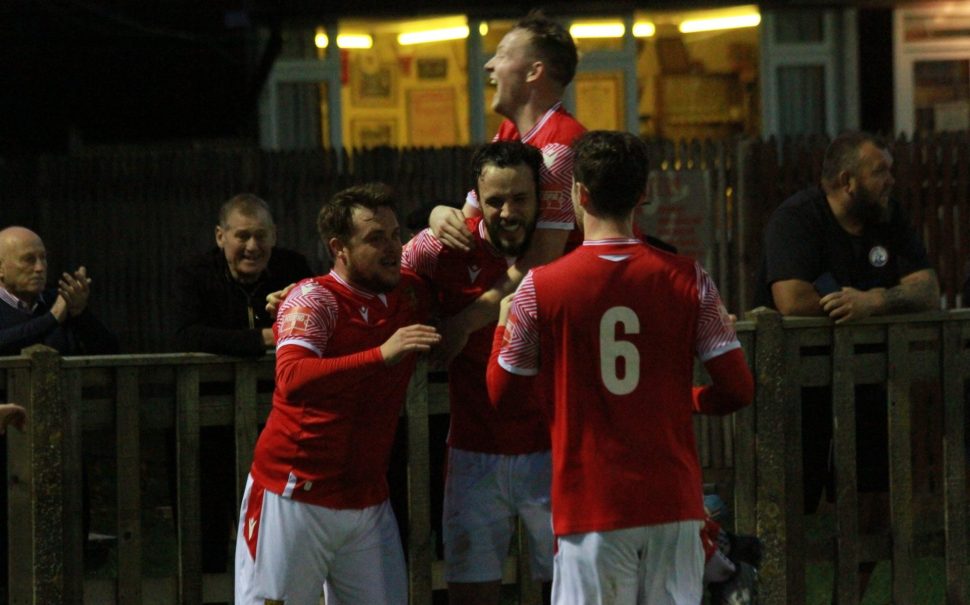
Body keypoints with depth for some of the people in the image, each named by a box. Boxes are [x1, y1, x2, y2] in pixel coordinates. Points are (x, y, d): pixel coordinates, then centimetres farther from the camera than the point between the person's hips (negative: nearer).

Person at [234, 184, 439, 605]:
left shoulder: (410, 294, 8)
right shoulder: (314, 299, -12)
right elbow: (292, 379, -29)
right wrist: (381, 355, -37)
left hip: (367, 501, 6)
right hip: (295, 497, -6)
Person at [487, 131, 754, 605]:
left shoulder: (540, 289, -6)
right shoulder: (688, 281, -2)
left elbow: (501, 394, 5)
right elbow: (737, 389, -2)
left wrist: (504, 321, 23)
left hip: (591, 507, -2)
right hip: (674, 502, 2)